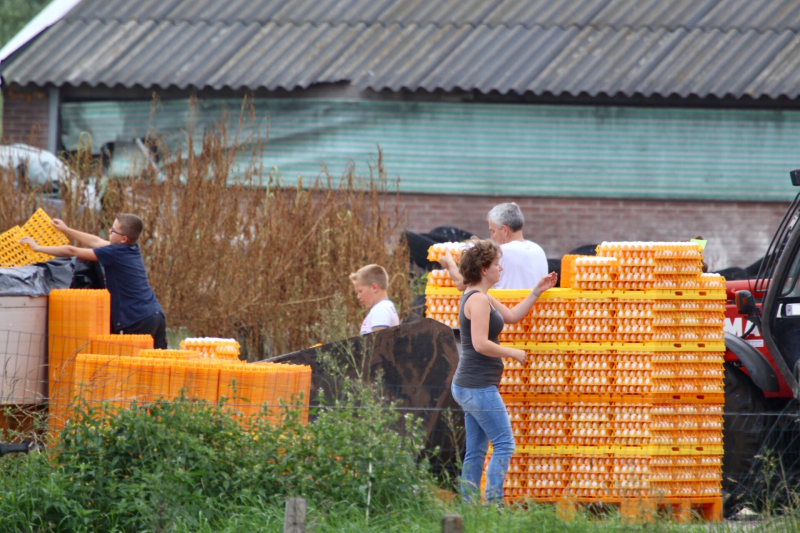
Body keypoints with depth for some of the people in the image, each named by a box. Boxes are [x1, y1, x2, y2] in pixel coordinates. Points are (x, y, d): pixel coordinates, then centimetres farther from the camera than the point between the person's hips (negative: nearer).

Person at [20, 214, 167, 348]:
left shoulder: (115, 253, -12)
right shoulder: (133, 249, 13)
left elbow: (72, 252, -6)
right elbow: (96, 242, 28)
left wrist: (37, 248, 3)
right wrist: (67, 230, 37)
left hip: (139, 320, -8)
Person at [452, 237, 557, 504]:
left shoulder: (481, 297, 17)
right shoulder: (478, 299, -16)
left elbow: (512, 316, 26)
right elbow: (480, 344, -23)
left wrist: (537, 292, 23)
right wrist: (513, 353, -11)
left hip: (469, 388, 11)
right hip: (479, 387, -11)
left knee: (476, 451, 10)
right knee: (504, 444, -9)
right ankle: (493, 504, -14)